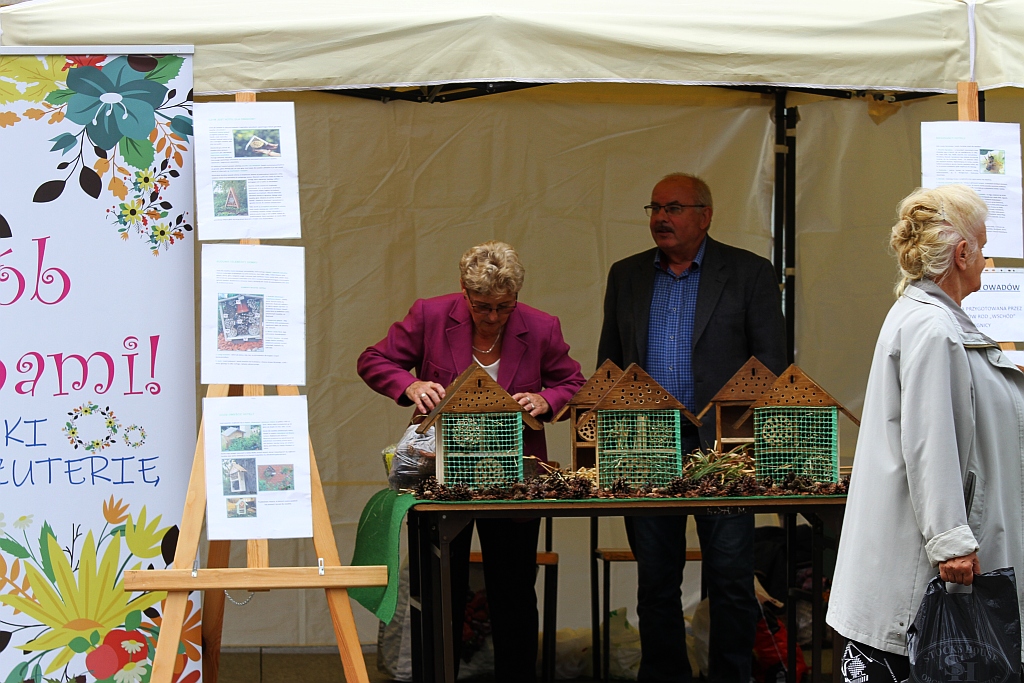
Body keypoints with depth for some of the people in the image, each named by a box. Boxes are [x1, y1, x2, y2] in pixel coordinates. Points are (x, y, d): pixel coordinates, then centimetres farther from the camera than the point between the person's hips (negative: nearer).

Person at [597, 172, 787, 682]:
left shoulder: (750, 273, 1)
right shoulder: (626, 276, 12)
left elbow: (772, 367, 0)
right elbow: (609, 363, 16)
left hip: (721, 451, -3)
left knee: (730, 578, -2)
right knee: (655, 580, 9)